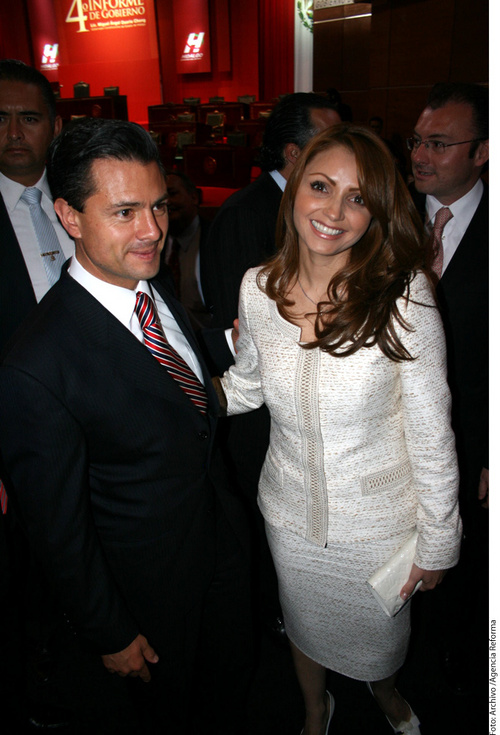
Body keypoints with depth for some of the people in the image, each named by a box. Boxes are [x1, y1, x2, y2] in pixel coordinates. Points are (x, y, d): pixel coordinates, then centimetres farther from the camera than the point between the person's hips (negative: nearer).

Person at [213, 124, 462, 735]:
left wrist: (438, 542, -8)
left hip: (380, 522, -2)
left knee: (381, 632, 26)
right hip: (291, 512, 3)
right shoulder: (259, 289, -12)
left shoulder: (403, 296, -23)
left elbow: (431, 432, -15)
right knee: (304, 622, 28)